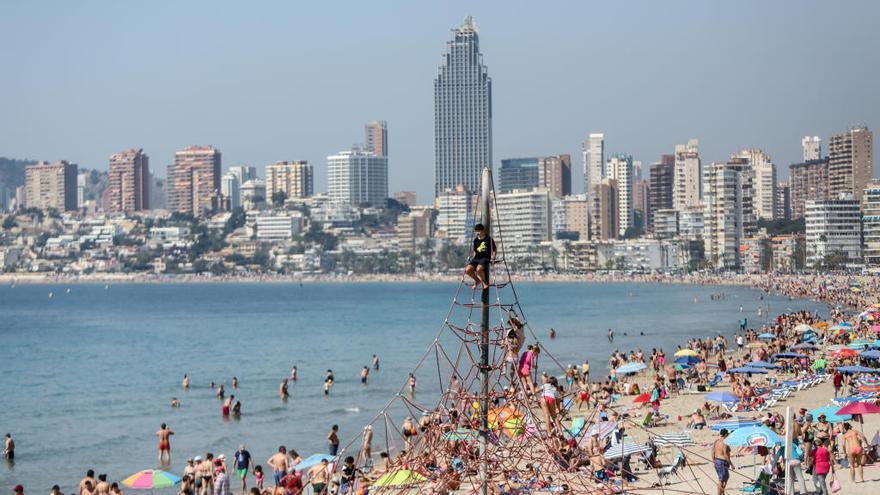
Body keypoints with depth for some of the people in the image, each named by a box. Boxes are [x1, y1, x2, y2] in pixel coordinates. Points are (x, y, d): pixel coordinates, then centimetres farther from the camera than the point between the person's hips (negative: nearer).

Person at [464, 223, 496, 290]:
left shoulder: (489, 239, -1)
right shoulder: (476, 240, 14)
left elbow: (493, 250, 2)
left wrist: (492, 258, -11)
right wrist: (472, 259, 14)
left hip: (485, 258, -6)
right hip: (477, 258, 6)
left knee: (479, 269, -36)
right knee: (467, 269, -20)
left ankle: (484, 282, -6)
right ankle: (477, 280, 9)